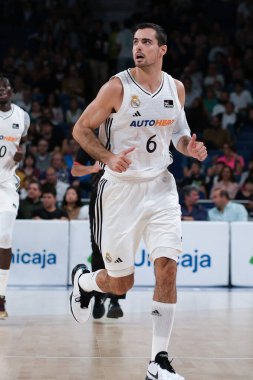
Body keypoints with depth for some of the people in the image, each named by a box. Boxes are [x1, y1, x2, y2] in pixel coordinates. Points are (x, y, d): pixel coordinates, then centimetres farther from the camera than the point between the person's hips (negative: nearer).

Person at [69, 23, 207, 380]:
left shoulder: (176, 88, 3)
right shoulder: (117, 87, -11)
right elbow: (81, 129, -5)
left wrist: (190, 147, -4)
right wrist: (109, 158, -22)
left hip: (160, 187, 3)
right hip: (121, 187, -3)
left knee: (167, 269, -10)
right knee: (120, 283, 3)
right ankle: (83, 280, 40)